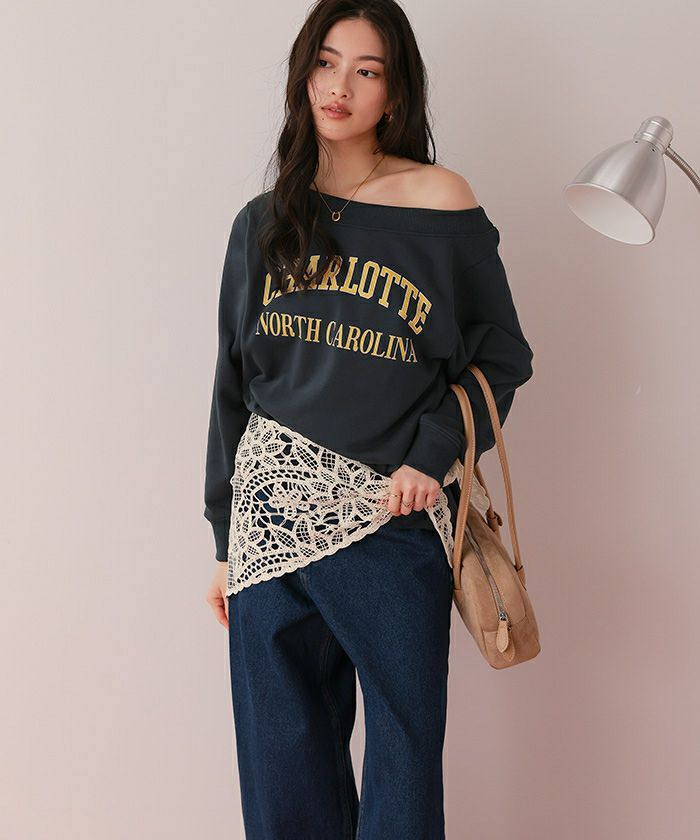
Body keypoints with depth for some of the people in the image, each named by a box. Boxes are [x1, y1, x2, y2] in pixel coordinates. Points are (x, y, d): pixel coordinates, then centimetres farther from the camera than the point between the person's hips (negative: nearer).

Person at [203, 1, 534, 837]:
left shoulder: (441, 205, 0)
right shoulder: (264, 224, 10)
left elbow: (500, 357, 5)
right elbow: (233, 387, 13)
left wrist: (431, 454, -11)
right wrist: (225, 541, 12)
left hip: (392, 522, -3)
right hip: (272, 517, 3)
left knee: (403, 767, 3)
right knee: (284, 772, 10)